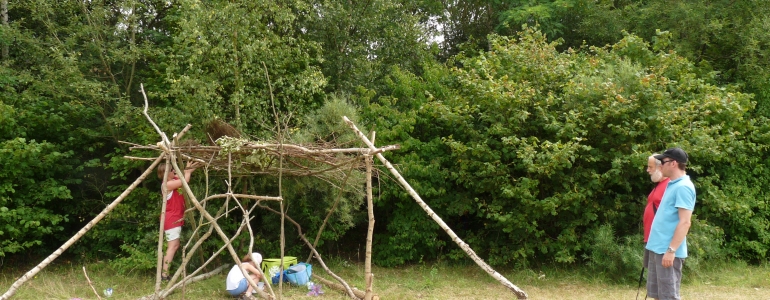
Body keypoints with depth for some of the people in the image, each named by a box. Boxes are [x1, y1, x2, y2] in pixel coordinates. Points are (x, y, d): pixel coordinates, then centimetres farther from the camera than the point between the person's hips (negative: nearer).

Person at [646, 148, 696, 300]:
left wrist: (671, 250, -23)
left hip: (668, 250, -10)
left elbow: (684, 222, -21)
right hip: (658, 248, 10)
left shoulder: (683, 187, -15)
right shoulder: (673, 184, 15)